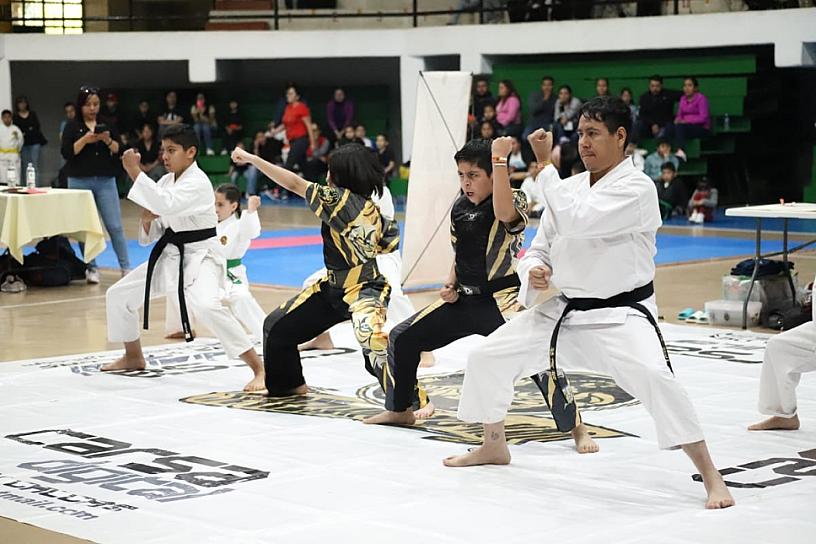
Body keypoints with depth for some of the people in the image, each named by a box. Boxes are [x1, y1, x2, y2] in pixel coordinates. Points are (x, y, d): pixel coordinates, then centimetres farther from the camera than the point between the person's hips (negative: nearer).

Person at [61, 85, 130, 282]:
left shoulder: (106, 125, 9)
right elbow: (67, 153, -7)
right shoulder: (72, 127, 2)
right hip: (80, 182, -1)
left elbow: (118, 151, 4)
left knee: (115, 226, -2)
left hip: (105, 181, 1)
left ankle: (126, 267, 3)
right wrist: (85, 140, -18)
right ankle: (91, 268, 13)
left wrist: (108, 140, -14)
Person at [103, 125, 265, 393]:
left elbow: (166, 205, -36)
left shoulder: (198, 182, -18)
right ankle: (133, 357, 37)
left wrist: (135, 172, -31)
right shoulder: (166, 182, 7)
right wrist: (148, 221, -10)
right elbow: (152, 234, 14)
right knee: (117, 295, 14)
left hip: (200, 256, -9)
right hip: (170, 256, 9)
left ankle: (259, 369, -29)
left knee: (206, 306, -35)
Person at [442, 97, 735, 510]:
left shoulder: (637, 189, -16)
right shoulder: (569, 187, 6)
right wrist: (535, 270, -11)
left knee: (654, 377, -32)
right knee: (488, 358, 8)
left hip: (619, 315, -7)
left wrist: (545, 164, -23)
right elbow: (539, 248, 13)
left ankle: (711, 477, -23)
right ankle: (494, 446, 32)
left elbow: (576, 222, -30)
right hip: (562, 308, 7)